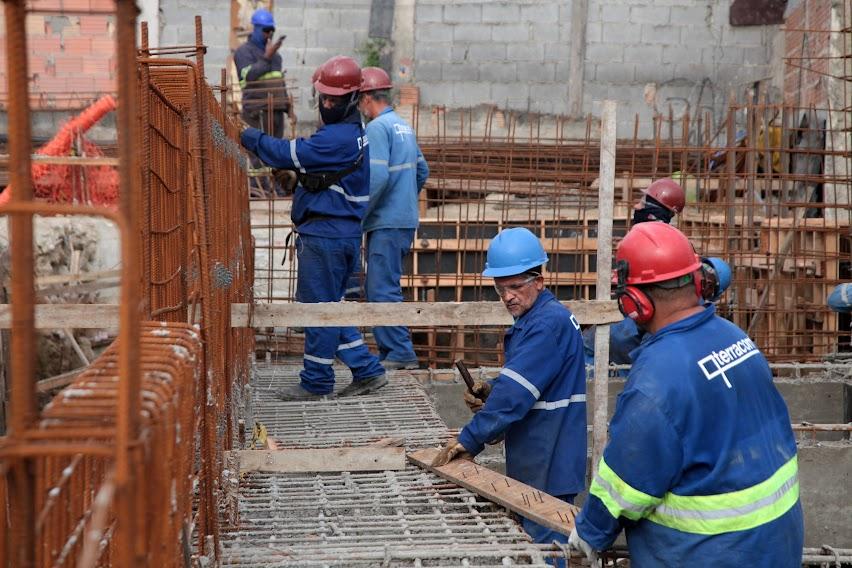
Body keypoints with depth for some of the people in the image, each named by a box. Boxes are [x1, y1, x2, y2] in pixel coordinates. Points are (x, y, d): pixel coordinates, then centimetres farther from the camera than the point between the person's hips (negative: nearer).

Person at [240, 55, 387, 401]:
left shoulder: (338, 138, -18)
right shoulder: (350, 132, 16)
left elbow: (287, 154, -19)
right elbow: (302, 159, 18)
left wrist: (246, 135, -11)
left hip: (326, 235, -11)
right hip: (340, 233, 11)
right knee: (326, 307, 17)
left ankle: (316, 382, 9)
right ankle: (367, 371, 19)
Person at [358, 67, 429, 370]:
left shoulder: (377, 128, -13)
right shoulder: (404, 126, 15)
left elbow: (377, 177, -23)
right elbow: (422, 170, 23)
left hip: (386, 223, -9)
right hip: (406, 219, 9)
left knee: (382, 289, -7)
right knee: (380, 288, 14)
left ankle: (401, 353, -8)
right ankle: (388, 350, 17)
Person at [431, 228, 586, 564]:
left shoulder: (549, 323, -19)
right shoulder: (529, 320, 13)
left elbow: (516, 393, -24)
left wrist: (469, 439, -18)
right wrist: (492, 393, 1)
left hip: (548, 469, -10)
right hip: (532, 464, 10)